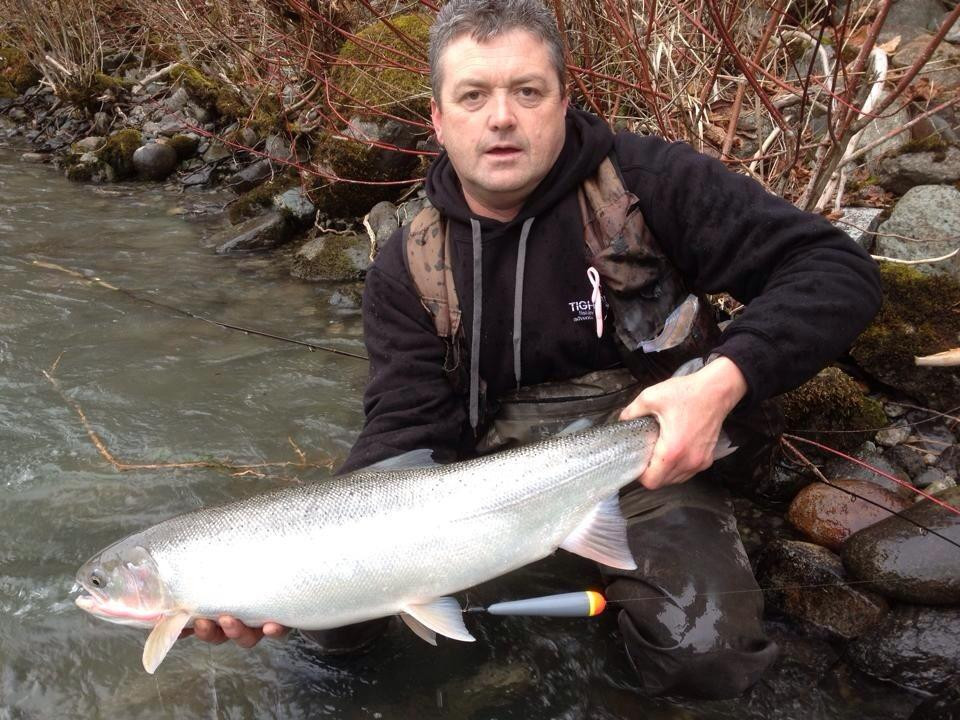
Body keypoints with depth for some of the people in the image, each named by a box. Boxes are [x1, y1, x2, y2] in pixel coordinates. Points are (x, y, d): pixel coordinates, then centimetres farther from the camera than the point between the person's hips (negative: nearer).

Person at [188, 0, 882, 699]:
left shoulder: (646, 180, -10)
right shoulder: (409, 269, -2)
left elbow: (840, 271, -12)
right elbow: (410, 431, -10)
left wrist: (725, 378, -30)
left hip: (651, 454, -1)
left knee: (705, 659, -28)